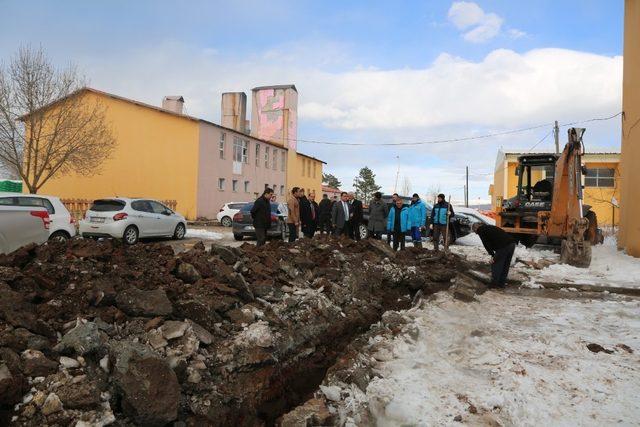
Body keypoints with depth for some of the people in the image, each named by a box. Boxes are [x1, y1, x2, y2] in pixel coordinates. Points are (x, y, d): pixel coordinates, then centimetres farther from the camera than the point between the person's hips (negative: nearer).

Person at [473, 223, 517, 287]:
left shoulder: (481, 230, 5)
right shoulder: (489, 227, 30)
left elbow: (486, 244, -2)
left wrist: (492, 255, 1)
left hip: (503, 246, -9)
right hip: (512, 243, 9)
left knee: (496, 265, 7)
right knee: (506, 265, 18)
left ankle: (494, 283, 14)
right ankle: (502, 283, 27)